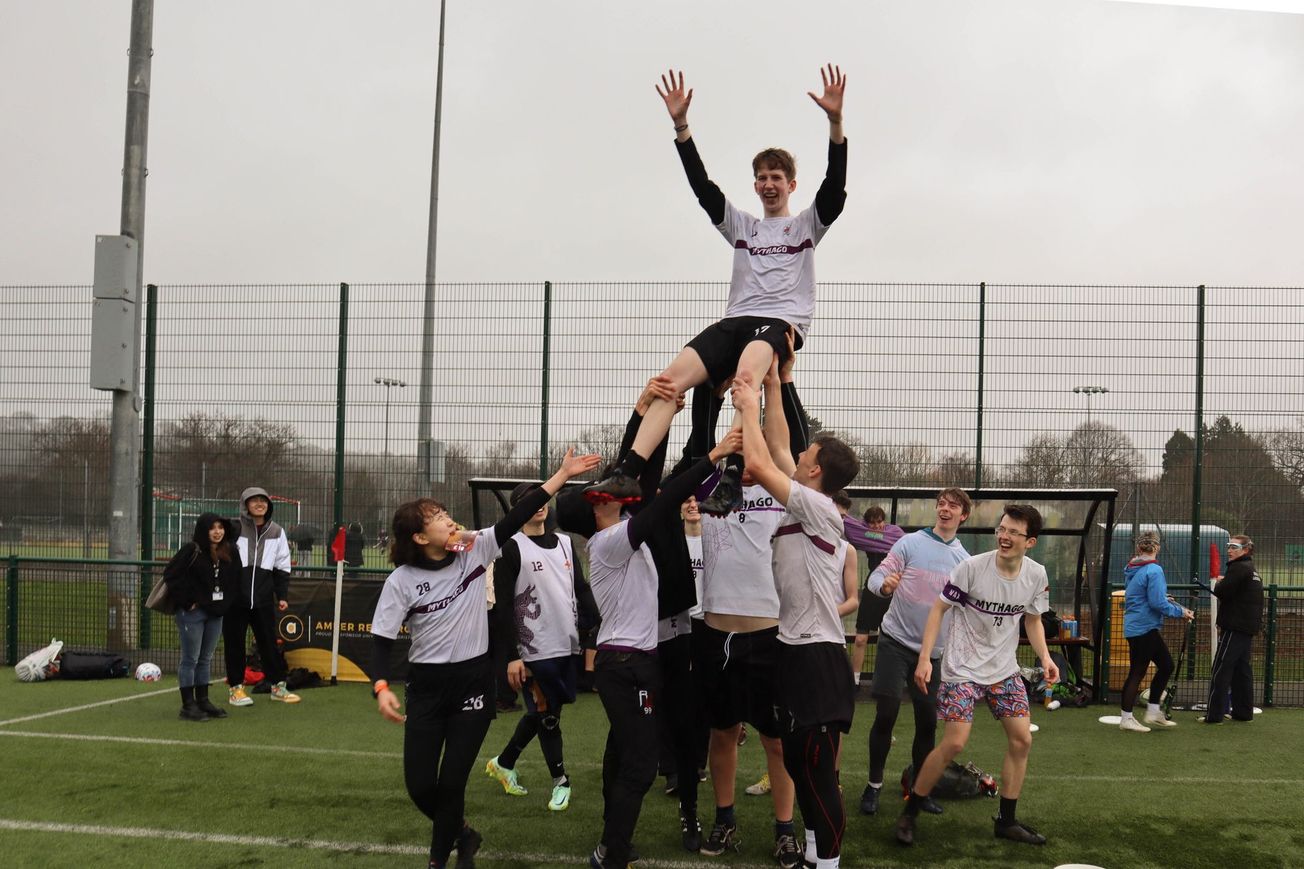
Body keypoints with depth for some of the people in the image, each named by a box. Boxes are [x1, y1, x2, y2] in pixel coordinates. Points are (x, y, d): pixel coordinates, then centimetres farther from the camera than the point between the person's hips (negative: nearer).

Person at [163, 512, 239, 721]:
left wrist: (225, 603, 4)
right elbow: (171, 574, -14)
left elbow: (234, 581, 15)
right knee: (190, 659, -1)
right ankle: (188, 705, 4)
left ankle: (203, 700, 21)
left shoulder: (229, 553, 5)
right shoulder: (192, 551, -12)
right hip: (192, 612, -6)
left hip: (216, 612, 6)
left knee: (206, 659, 13)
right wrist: (186, 600, -13)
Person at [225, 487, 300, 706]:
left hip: (263, 599, 3)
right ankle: (235, 687, 16)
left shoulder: (277, 532, 9)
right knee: (235, 643, 5)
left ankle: (278, 686, 18)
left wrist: (282, 595, 8)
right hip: (234, 598, -3)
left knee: (269, 641, 7)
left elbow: (282, 567, 14)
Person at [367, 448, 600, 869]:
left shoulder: (473, 550, -3)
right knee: (420, 785, 1)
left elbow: (517, 518, -7)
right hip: (427, 685, 0)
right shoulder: (401, 580, -9)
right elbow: (382, 640, -9)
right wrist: (381, 688, -24)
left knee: (451, 783, 0)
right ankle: (461, 835, 32)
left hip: (474, 680, 1)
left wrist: (562, 474, -11)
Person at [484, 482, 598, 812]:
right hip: (535, 650, -6)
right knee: (547, 714, 3)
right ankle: (561, 782, 17)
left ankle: (503, 763, 33)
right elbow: (504, 606, -10)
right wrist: (512, 656, -14)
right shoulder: (512, 548, -7)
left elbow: (582, 592, 15)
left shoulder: (565, 543, 12)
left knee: (541, 713, 14)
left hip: (567, 646, 6)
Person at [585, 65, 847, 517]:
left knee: (746, 371, -38)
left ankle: (733, 478, -47)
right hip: (735, 320, 4)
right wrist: (681, 126, 6)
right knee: (674, 375, -22)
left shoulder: (808, 224, 17)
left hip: (782, 322, -4)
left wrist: (836, 122, -13)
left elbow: (835, 186, 0)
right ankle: (629, 472, -30)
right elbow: (702, 185, 16)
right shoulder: (740, 224, 26)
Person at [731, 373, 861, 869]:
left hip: (816, 656, -10)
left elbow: (758, 464, -21)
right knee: (797, 762, 18)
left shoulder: (818, 507, -14)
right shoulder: (804, 505, 10)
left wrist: (749, 407, -8)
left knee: (819, 771, -4)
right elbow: (774, 456, 20)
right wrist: (751, 408, 18)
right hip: (795, 649, 10)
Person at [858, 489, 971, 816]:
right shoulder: (910, 543, -5)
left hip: (931, 650, 3)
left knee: (928, 721, 6)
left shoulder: (964, 560, 5)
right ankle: (874, 785, 8)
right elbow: (876, 577, -8)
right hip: (895, 641, -3)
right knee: (886, 714, -6)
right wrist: (884, 585, -31)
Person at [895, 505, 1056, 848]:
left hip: (1005, 670, 5)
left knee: (1022, 740, 2)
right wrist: (924, 659, -16)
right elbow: (939, 609, -11)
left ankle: (1006, 821, 18)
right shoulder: (972, 567, -19)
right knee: (954, 743, -12)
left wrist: (1045, 656, -3)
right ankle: (909, 813, 5)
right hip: (963, 669, -5)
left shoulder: (1036, 575, -5)